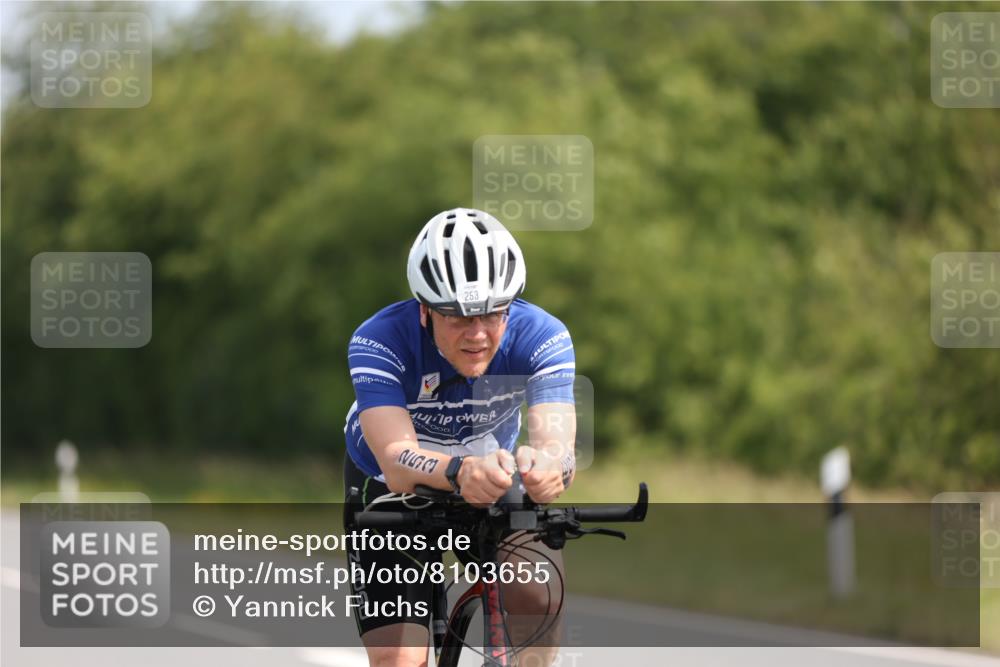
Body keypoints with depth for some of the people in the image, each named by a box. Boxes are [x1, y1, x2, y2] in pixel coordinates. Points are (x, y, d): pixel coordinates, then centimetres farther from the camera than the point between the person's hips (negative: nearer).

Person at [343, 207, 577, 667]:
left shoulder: (541, 338, -28)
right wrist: (461, 471, -68)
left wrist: (548, 466, -67)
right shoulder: (380, 341, -33)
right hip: (389, 489, -1)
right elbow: (397, 461, -45)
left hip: (494, 478, 1)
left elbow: (556, 439, -41)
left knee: (539, 596, -28)